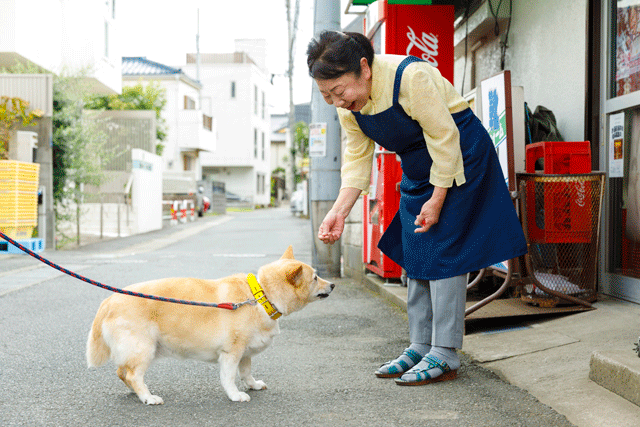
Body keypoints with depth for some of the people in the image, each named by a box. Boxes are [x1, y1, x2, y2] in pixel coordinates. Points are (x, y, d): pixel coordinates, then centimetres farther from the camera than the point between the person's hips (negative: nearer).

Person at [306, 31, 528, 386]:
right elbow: (357, 159, -3)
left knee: (443, 253, -10)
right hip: (417, 170, 8)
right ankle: (420, 347, 16)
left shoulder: (411, 77, -30)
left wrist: (437, 200, -20)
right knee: (414, 255, 8)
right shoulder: (348, 103, -7)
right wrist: (339, 211, -16)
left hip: (459, 160, -8)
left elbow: (445, 139, -24)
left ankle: (444, 355, -5)